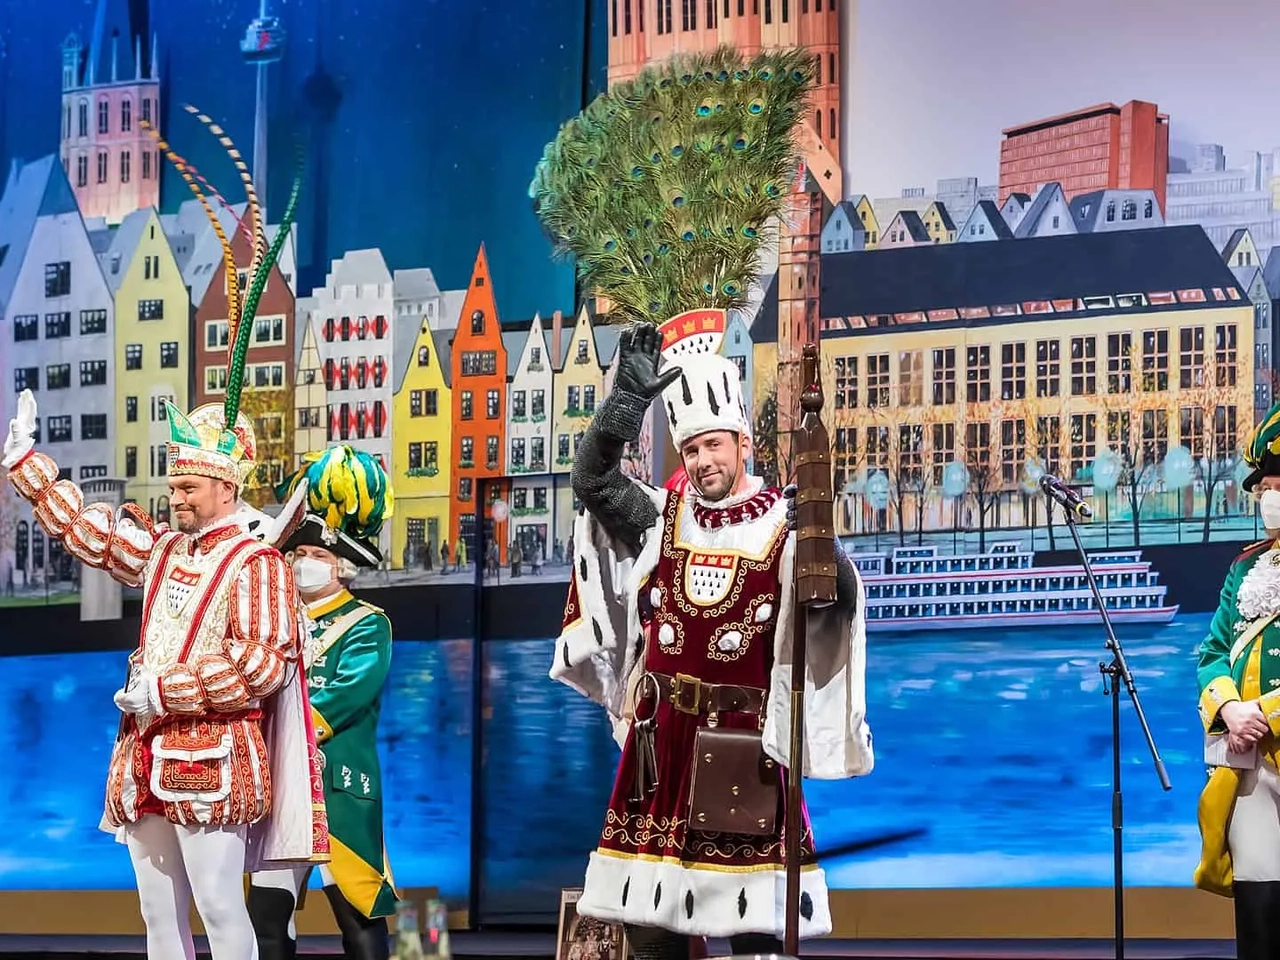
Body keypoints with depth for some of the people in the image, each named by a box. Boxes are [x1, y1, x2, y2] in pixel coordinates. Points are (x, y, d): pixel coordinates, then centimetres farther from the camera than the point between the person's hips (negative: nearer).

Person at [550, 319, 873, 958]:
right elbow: (591, 480, -5)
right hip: (660, 735, 5)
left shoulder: (782, 524, -4)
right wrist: (630, 399, -17)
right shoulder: (662, 516, 8)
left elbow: (837, 599, -17)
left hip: (743, 738, -4)